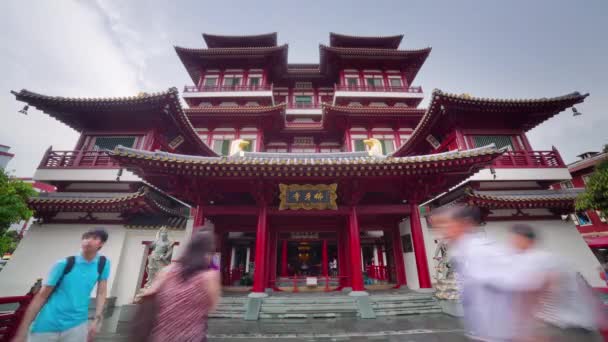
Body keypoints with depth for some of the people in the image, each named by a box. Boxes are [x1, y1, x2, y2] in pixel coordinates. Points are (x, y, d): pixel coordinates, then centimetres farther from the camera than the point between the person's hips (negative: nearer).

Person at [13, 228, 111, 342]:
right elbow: (41, 296, -2)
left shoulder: (103, 263, -4)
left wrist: (97, 319, -7)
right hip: (47, 325, 0)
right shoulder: (64, 264, -7)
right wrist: (22, 332, -2)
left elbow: (101, 293, 0)